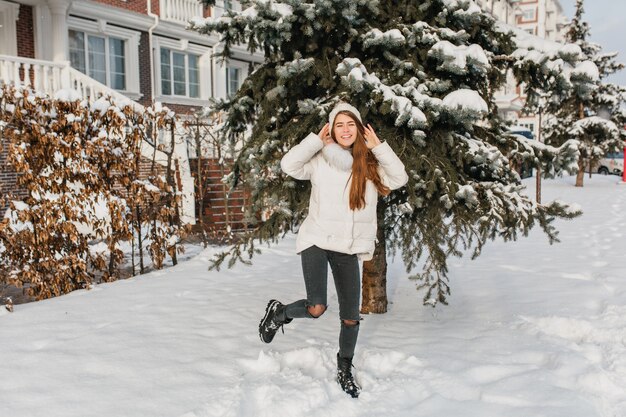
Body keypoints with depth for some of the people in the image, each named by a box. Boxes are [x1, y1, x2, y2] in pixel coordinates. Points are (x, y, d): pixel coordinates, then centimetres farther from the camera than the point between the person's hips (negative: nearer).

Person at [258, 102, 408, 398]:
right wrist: (317, 139, -11)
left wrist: (378, 147, -7)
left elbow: (399, 179, -7)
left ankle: (344, 370, 30)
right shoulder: (320, 160, -1)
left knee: (351, 316, 7)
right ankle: (278, 313, 16)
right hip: (317, 241, -3)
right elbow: (289, 165, -15)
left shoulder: (370, 165, 5)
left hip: (348, 248, 3)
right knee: (316, 308, -17)